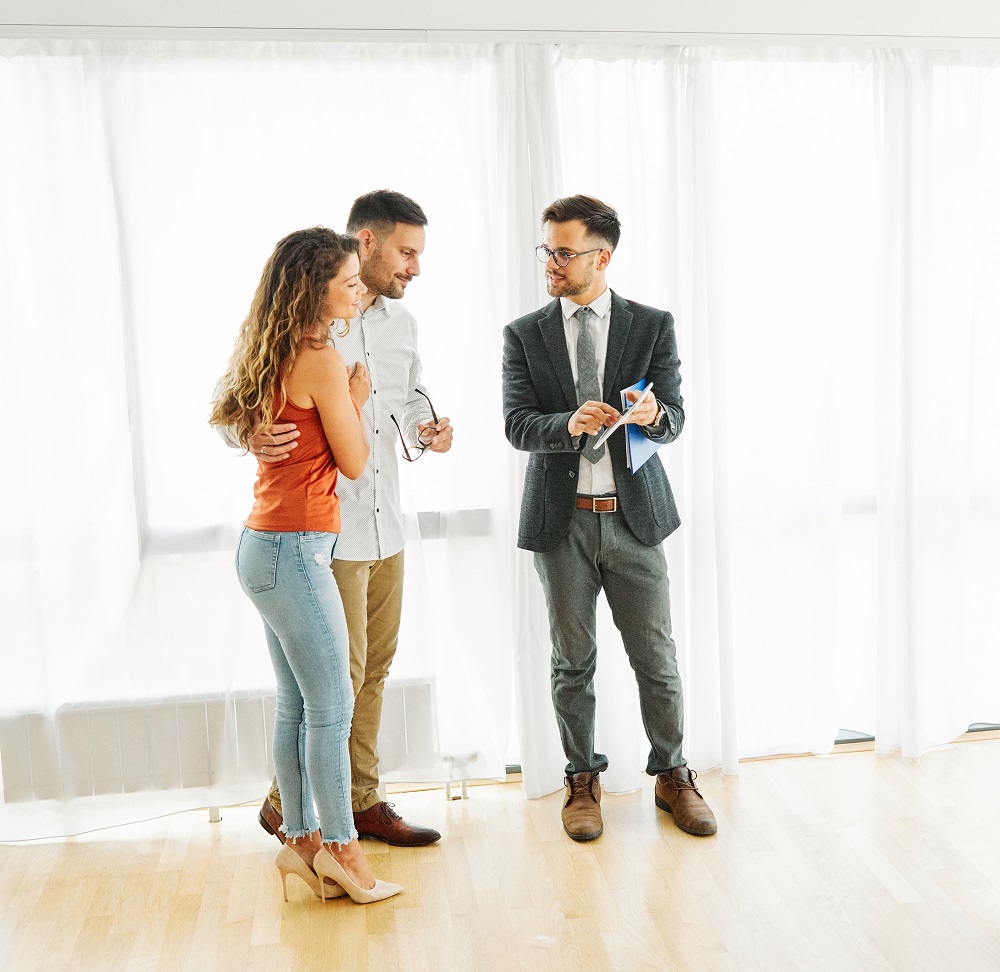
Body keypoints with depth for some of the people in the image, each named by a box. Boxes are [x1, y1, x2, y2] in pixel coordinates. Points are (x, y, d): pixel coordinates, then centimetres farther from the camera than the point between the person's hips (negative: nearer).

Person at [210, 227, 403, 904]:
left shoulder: (276, 355, 11)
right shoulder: (323, 361, -16)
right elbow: (354, 463, -9)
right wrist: (357, 401, 7)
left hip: (265, 546, 10)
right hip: (294, 550, -10)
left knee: (296, 705, 15)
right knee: (331, 704, 2)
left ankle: (301, 840, 26)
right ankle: (340, 847, 16)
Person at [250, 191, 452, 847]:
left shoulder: (401, 322, 12)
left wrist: (427, 428, 2)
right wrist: (253, 436, -31)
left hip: (386, 526, 8)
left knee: (374, 668, 14)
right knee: (340, 674, -3)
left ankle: (360, 800, 29)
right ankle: (286, 806, 17)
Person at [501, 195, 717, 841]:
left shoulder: (653, 327, 1)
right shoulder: (525, 335, 3)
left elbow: (675, 419, -3)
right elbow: (519, 426, -6)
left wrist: (651, 416, -27)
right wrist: (569, 424, -26)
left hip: (634, 515, 0)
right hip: (562, 520, 1)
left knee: (656, 655, 8)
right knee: (573, 659, 11)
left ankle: (672, 775, 28)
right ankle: (583, 780, 28)